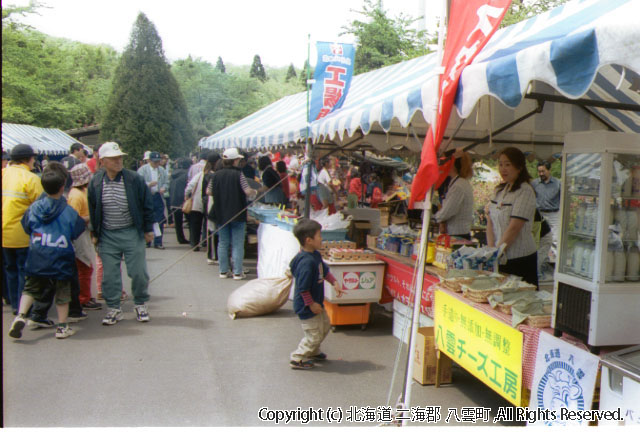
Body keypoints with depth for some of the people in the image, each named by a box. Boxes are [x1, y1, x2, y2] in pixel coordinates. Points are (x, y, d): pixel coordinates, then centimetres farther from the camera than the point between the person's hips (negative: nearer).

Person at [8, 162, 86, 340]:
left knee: (31, 288, 18)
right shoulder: (69, 212, -12)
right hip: (60, 260, -2)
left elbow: (26, 227, 9)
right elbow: (76, 233, -1)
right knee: (62, 292, 11)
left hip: (36, 260, 2)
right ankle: (62, 327, 18)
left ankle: (21, 315, -1)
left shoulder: (34, 208, -3)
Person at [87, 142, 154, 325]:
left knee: (138, 272, 2)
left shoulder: (134, 179, -8)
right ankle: (114, 308, 20)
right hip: (107, 236, 2)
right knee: (109, 274, 6)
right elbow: (92, 210, 11)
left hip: (132, 233, -2)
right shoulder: (95, 182, 0)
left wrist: (148, 229, 1)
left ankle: (140, 304, 22)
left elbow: (147, 205, 0)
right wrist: (94, 233, 11)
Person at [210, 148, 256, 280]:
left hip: (221, 214, 4)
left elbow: (209, 192, 8)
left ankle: (223, 271, 16)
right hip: (237, 214, -4)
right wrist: (255, 191, 4)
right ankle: (237, 272, 3)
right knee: (237, 244, 2)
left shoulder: (216, 175, 1)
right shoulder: (238, 174, -12)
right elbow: (248, 192, -16)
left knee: (222, 243, 12)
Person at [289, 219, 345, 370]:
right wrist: (311, 304, -22)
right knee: (314, 334, 1)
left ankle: (313, 352, 44)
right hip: (307, 307, -11)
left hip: (316, 303, 11)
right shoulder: (306, 262, -31)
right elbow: (303, 288, -29)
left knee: (325, 326, 25)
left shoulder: (316, 255, 1)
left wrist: (335, 282, 7)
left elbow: (325, 271, 17)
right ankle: (297, 359, 18)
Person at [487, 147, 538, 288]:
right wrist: (491, 249, -5)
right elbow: (490, 222, 7)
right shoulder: (499, 190, 10)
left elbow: (514, 227, -17)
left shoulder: (525, 191, -12)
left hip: (521, 259, -6)